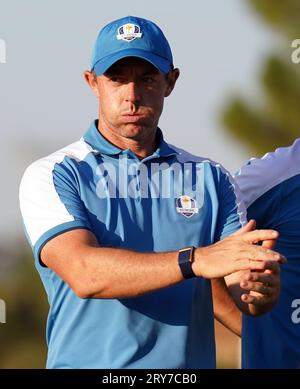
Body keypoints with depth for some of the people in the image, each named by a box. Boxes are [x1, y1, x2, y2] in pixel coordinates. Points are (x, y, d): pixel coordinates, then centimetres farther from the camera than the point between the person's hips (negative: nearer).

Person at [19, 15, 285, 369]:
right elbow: (84, 273, -19)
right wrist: (195, 260, -29)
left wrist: (261, 288, -23)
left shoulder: (211, 179, 8)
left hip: (190, 366, 2)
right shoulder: (51, 177, -2)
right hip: (89, 365, -2)